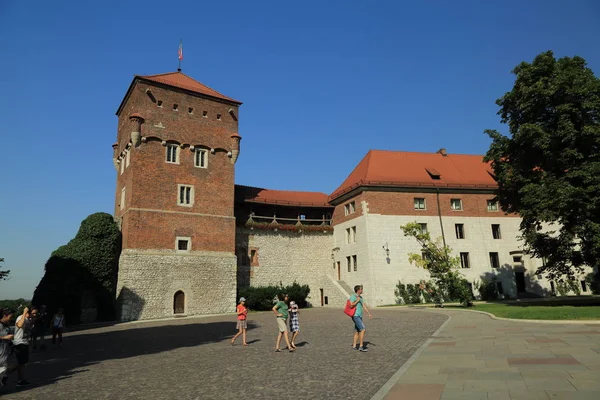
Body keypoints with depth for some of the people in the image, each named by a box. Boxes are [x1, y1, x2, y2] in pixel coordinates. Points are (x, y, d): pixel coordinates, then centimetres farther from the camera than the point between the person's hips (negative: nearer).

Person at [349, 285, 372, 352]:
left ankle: (354, 346, 16)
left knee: (357, 331, 10)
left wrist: (369, 313, 8)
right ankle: (361, 346, -12)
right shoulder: (352, 296, -12)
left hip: (359, 316, 9)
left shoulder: (360, 297, 15)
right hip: (355, 316, -9)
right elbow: (351, 305, -24)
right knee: (362, 329, -15)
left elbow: (364, 306, 16)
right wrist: (357, 300, -16)